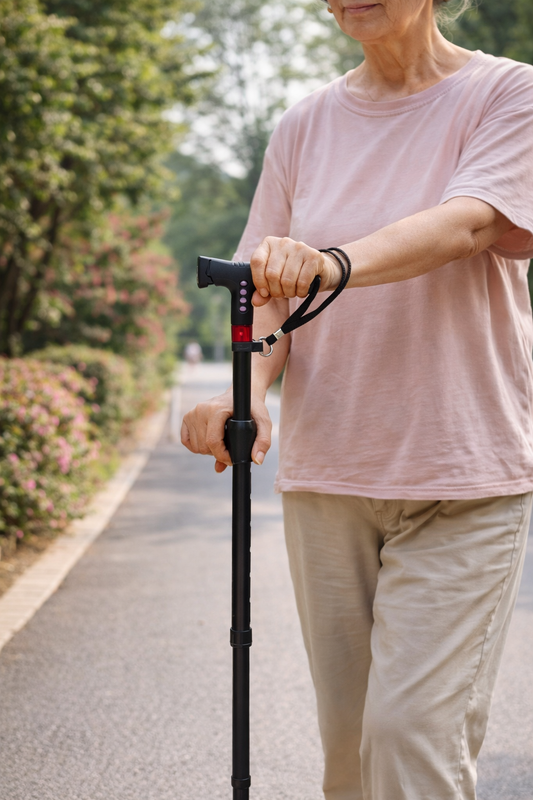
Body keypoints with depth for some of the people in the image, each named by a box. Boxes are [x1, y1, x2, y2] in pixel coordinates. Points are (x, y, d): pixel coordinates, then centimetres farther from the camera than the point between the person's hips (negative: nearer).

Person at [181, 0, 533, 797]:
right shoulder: (306, 125, 9)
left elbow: (465, 224, -21)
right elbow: (271, 290, 3)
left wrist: (334, 264, -40)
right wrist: (249, 389, -18)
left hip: (464, 471, -4)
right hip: (326, 467, 4)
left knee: (414, 724, -11)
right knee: (347, 730, 9)